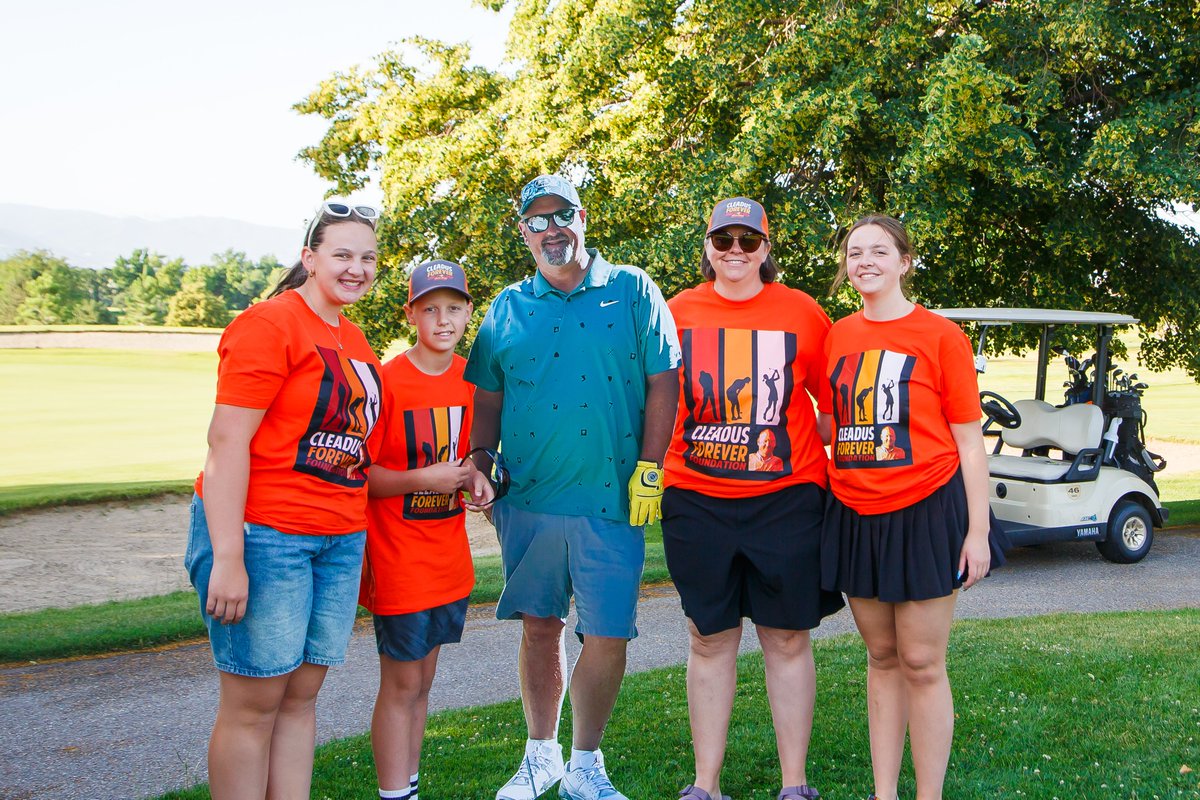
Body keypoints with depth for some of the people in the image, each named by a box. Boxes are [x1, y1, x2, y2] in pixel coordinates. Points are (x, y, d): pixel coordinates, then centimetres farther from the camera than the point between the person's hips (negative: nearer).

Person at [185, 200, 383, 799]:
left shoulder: (355, 341, 14)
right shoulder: (269, 323, -9)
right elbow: (226, 440, -15)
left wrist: (360, 543, 17)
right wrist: (227, 558, -20)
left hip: (340, 540, 7)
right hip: (264, 535, -7)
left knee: (302, 693, 12)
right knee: (254, 703, 0)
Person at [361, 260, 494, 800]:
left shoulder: (470, 378, 6)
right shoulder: (387, 380, -13)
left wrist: (474, 476, -1)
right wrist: (422, 479, -24)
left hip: (449, 554, 6)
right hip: (398, 557, -6)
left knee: (422, 679, 15)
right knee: (401, 683, 1)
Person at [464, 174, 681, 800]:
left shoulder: (631, 290, 2)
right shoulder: (507, 307, 10)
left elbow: (662, 381, -1)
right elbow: (487, 397, 15)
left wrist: (649, 471, -6)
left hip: (611, 502, -2)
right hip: (527, 499, 2)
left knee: (608, 639, 0)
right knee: (539, 629, 12)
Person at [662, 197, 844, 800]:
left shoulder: (802, 312, 2)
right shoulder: (678, 313, 5)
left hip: (786, 500, -1)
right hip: (696, 501, 1)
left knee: (787, 639, 6)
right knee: (709, 639, 9)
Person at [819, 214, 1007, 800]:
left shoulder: (941, 335, -4)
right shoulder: (836, 336, 7)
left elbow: (968, 440, -4)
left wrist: (978, 530, -8)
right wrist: (824, 495, 8)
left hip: (926, 513, -4)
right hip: (855, 516, 4)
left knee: (922, 664, 0)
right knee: (881, 658, 12)